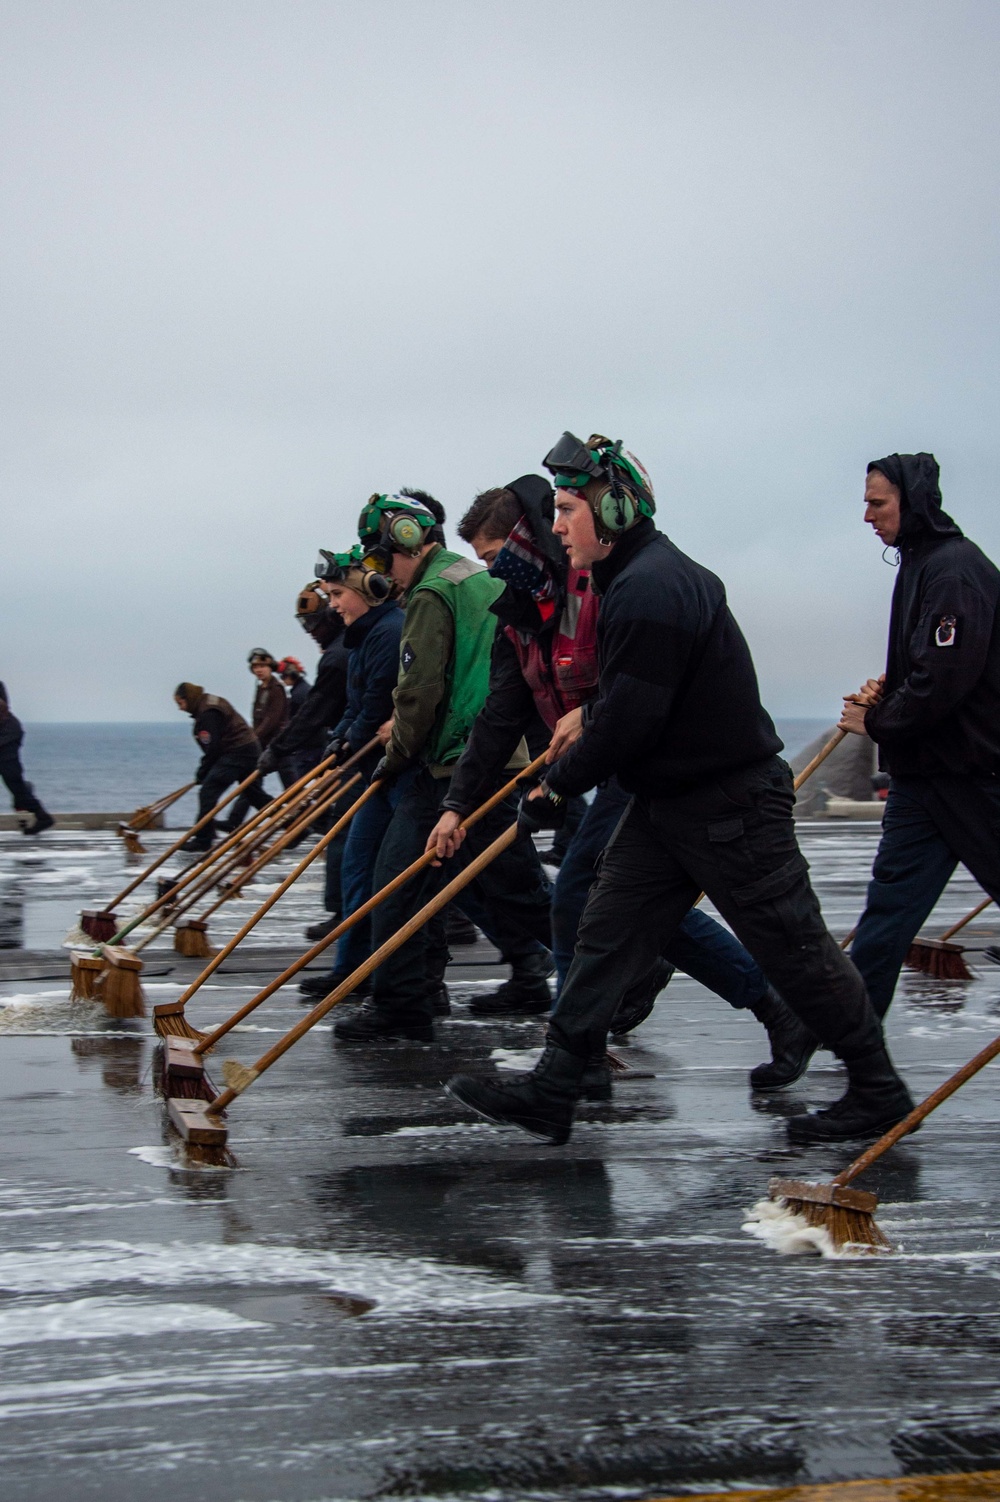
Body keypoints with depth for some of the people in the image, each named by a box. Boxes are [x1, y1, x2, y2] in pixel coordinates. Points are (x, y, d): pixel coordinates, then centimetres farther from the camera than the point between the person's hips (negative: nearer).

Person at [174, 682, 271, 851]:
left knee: (208, 791, -12)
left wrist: (201, 773, -9)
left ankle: (202, 839, -12)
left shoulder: (208, 713, -17)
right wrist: (204, 771, 15)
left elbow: (212, 748, -20)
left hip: (237, 753, -11)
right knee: (256, 794, 17)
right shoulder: (210, 705, 16)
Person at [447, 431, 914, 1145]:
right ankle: (552, 1090, 7)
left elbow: (630, 720, -24)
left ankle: (879, 1091, 14)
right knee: (609, 933, 5)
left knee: (794, 947, 1)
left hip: (733, 805, -10)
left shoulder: (650, 588, -23)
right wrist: (590, 716, 11)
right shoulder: (646, 573, 10)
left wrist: (559, 781, -11)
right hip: (667, 803, 10)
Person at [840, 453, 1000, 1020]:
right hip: (923, 771, 9)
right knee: (893, 896, 6)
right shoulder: (920, 564, 14)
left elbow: (946, 677, -24)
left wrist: (877, 722, -12)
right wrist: (886, 688, 8)